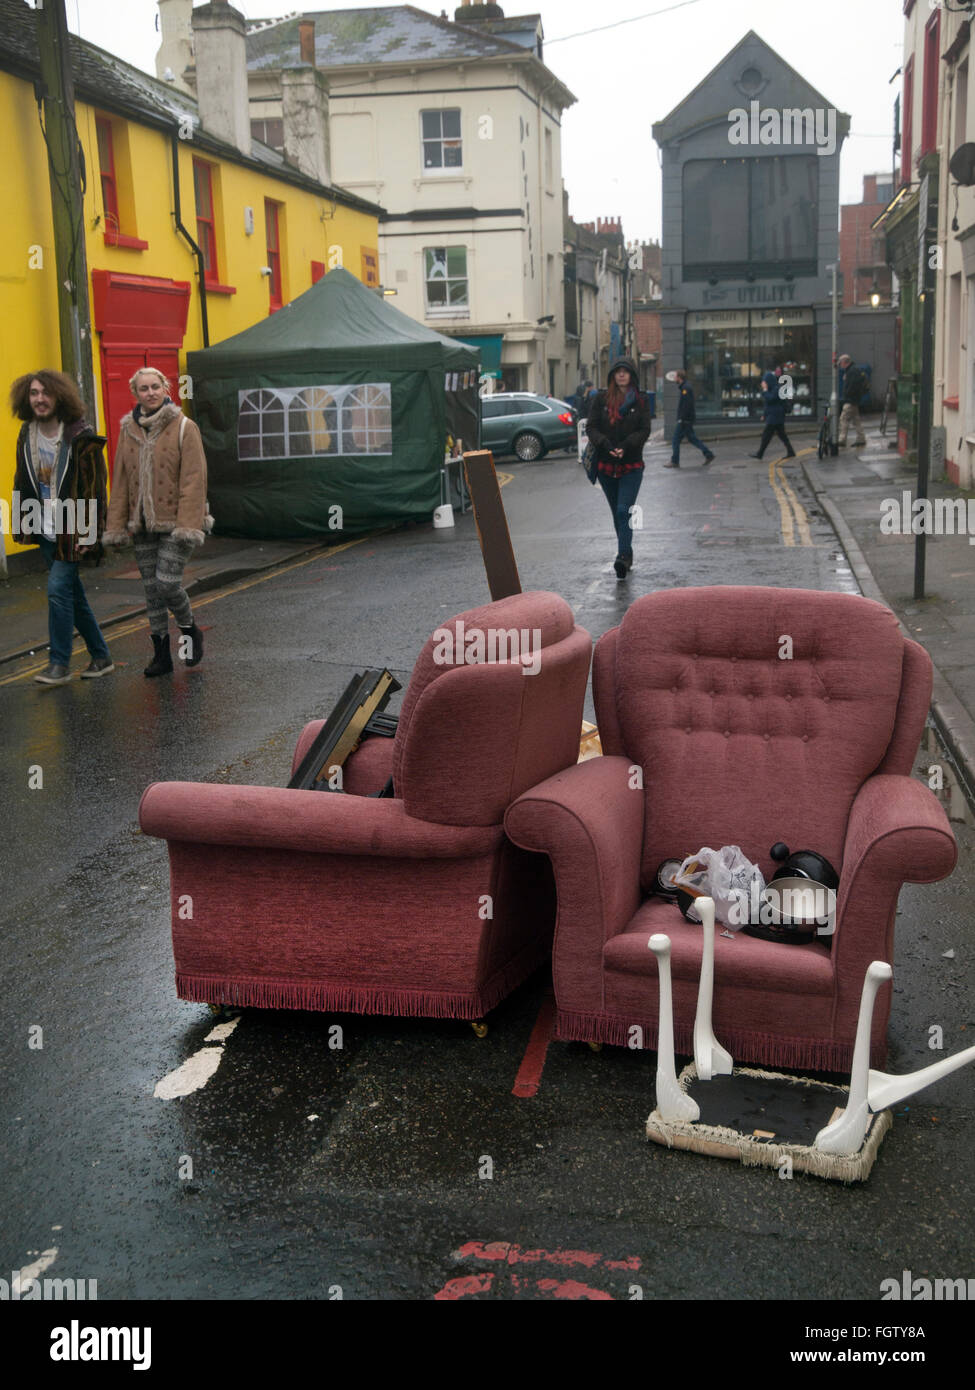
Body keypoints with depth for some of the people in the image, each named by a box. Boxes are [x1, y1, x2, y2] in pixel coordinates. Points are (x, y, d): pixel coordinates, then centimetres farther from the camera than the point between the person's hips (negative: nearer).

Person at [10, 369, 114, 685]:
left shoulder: (80, 437, -14)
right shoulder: (27, 435, 6)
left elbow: (96, 488, -13)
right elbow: (22, 483, 15)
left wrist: (87, 533, -17)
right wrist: (22, 525, 11)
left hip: (71, 533, -7)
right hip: (45, 531, 7)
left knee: (58, 589, -12)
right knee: (73, 594, 12)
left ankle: (59, 666, -4)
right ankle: (101, 657, 23)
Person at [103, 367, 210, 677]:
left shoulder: (184, 428, -6)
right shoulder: (128, 430, 9)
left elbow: (194, 480, -11)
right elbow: (120, 482, 11)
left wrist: (188, 524, -18)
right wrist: (117, 526, 6)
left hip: (174, 523, -5)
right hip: (142, 526, 5)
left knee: (167, 583, -14)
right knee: (151, 589, 7)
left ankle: (189, 630, 15)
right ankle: (161, 654, 17)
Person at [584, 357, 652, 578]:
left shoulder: (641, 401, 2)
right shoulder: (601, 399, 4)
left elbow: (644, 431, -3)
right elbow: (591, 427, 0)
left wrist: (626, 446, -19)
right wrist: (605, 445, -18)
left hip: (631, 465, -3)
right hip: (606, 465, 3)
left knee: (624, 511, -17)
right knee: (617, 513, 12)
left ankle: (623, 557, -24)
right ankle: (626, 554, 25)